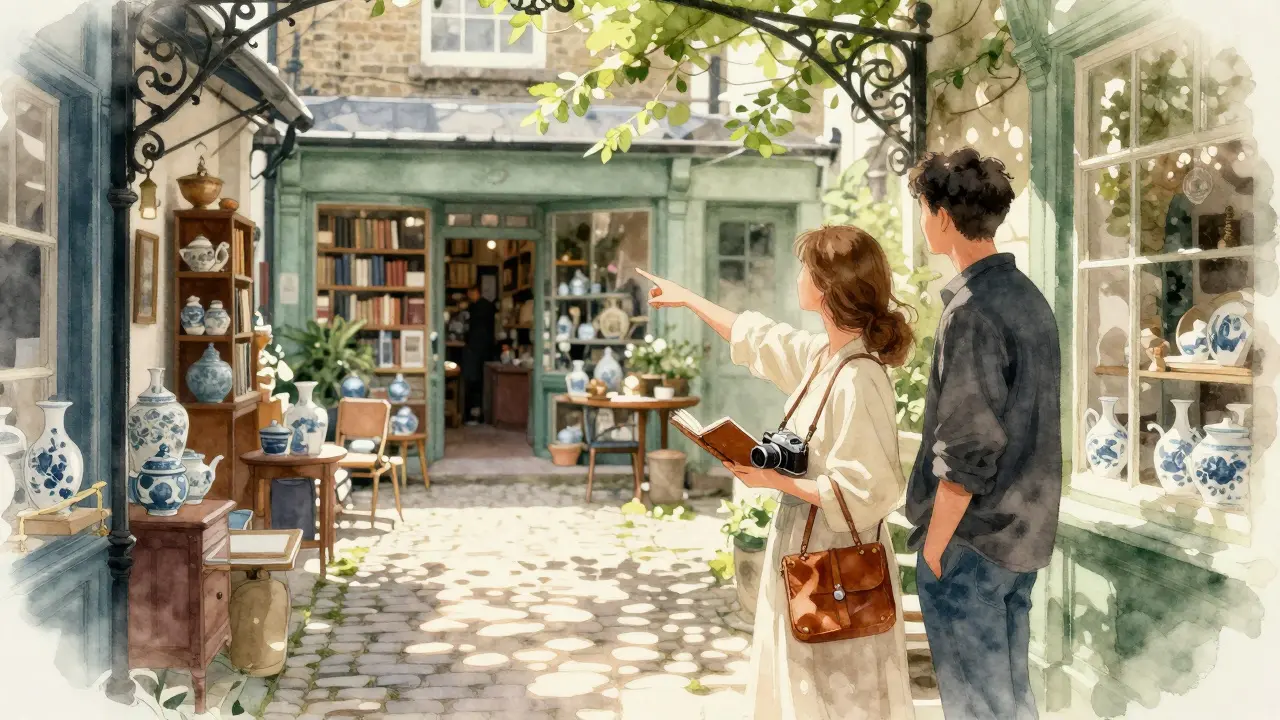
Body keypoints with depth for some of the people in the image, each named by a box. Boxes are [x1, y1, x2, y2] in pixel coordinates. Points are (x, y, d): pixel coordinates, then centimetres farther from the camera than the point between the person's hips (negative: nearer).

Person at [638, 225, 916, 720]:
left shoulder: (859, 381, -25)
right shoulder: (822, 355, 2)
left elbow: (864, 494, -26)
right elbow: (759, 338, 21)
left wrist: (778, 482, -19)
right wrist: (687, 299, 30)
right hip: (802, 551, 9)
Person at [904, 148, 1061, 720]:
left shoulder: (972, 311, -18)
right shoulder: (1028, 296, 9)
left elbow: (966, 448, -21)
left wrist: (933, 545, -14)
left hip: (973, 540, -9)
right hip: (1025, 533, 9)